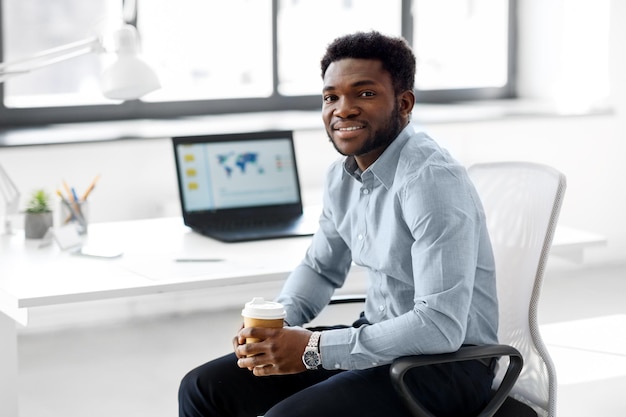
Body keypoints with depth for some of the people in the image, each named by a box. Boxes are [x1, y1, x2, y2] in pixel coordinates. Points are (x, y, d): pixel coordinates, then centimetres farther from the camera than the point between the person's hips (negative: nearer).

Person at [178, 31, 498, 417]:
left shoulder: (433, 181, -22)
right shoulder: (343, 175, 4)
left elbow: (441, 326, -28)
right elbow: (321, 267, 21)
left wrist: (314, 349, -25)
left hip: (449, 360, -8)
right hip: (378, 339, 8)